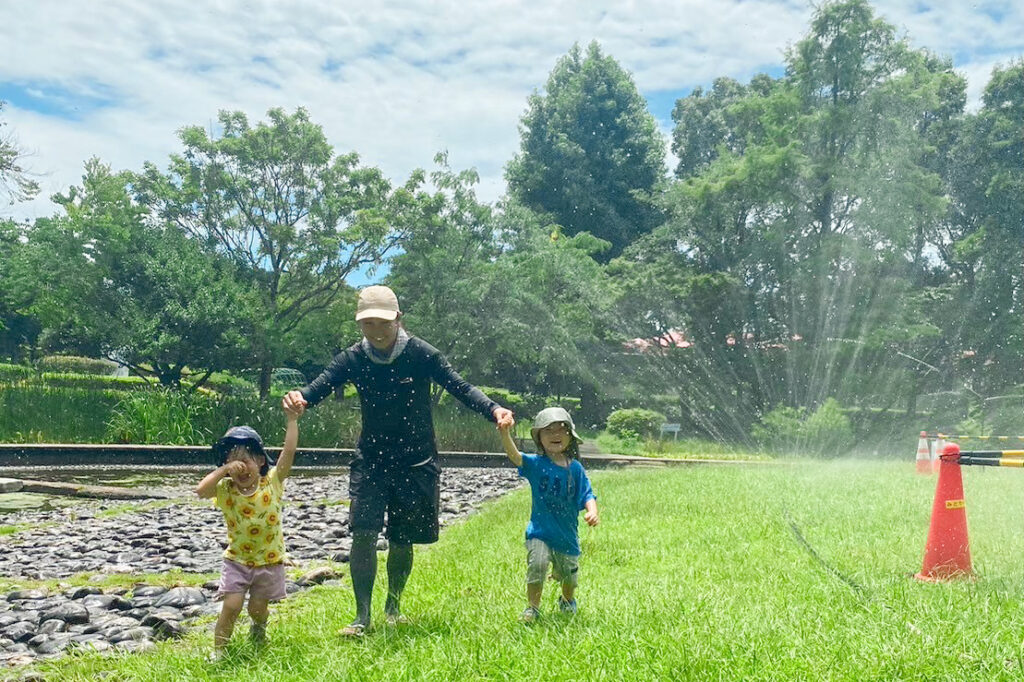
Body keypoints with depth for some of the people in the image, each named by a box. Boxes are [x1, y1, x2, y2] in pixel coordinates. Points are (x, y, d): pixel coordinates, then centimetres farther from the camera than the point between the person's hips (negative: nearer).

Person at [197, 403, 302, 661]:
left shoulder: (272, 482, -12)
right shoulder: (225, 489, -11)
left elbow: (289, 452, -23)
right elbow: (201, 490, -30)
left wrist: (292, 420, -30)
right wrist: (224, 469, -29)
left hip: (269, 560, 0)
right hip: (237, 560, 0)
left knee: (258, 608, 10)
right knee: (231, 605, -11)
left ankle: (259, 626, 46)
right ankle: (218, 650, 8)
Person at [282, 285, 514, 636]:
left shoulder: (421, 354, -12)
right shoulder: (353, 358, -7)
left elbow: (461, 388, -14)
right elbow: (320, 386, -16)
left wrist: (494, 409, -32)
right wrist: (298, 397, -40)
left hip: (416, 462, -1)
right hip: (370, 459, 1)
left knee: (402, 540, 8)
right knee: (363, 534, -12)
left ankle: (393, 606, 31)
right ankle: (362, 617, 0)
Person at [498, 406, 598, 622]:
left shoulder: (575, 468, -2)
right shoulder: (536, 464, -8)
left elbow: (587, 495, -3)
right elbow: (514, 455, -25)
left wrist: (592, 512, -24)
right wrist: (505, 433, -43)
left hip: (567, 533, 2)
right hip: (540, 531, -2)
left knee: (569, 573, 16)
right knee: (536, 565, -19)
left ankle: (567, 601, 48)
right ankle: (532, 608, 1)